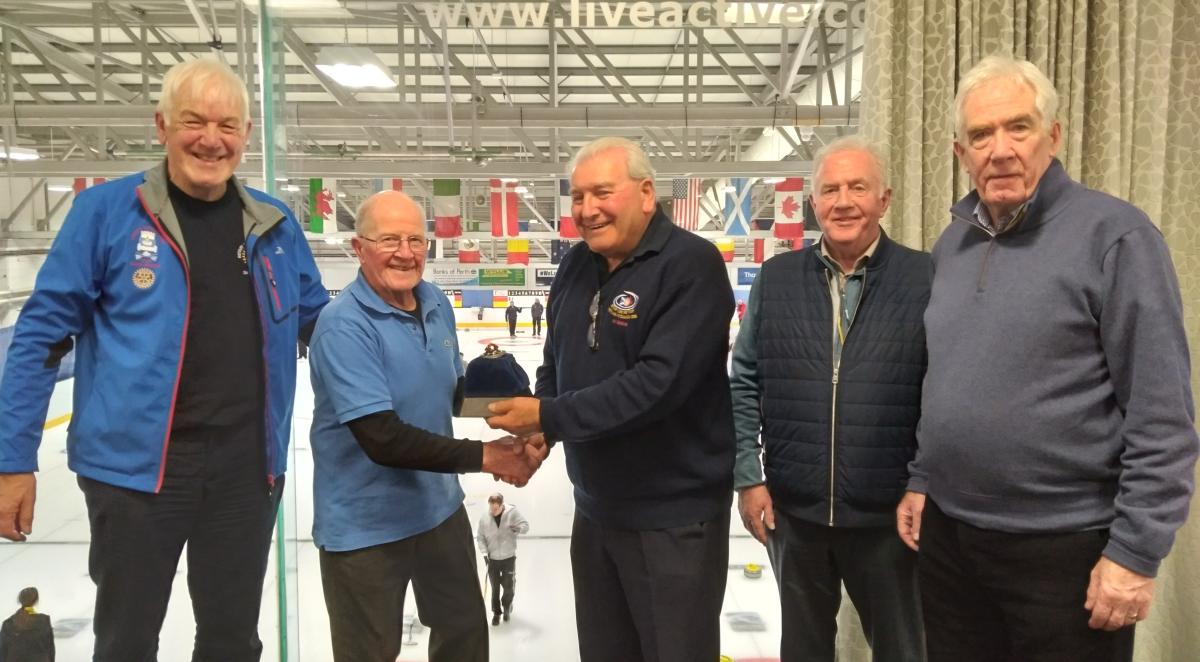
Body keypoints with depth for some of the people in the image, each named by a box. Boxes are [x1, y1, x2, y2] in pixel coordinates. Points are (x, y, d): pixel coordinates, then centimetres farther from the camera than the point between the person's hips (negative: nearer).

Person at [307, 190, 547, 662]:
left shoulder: (436, 303, -1)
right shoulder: (343, 325, -25)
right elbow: (382, 439, -30)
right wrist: (482, 456, -26)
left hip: (439, 505, 7)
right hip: (366, 524, -7)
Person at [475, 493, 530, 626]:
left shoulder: (512, 512, -14)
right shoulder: (484, 518, -10)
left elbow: (525, 525, -8)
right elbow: (480, 537, -1)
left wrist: (518, 528, -31)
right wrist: (484, 553, -10)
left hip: (509, 557, -1)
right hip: (492, 558, 1)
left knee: (508, 586, 6)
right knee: (495, 588, 9)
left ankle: (507, 607, 34)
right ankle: (496, 612, 26)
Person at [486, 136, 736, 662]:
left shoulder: (692, 264, -18)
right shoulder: (576, 265, 5)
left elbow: (659, 381, -28)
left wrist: (549, 417, -23)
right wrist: (536, 431, -4)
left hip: (673, 516, -7)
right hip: (595, 509, 7)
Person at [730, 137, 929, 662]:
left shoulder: (924, 278, -8)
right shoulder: (776, 278, 1)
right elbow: (744, 385, 4)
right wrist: (748, 479, 0)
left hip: (888, 512, -2)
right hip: (792, 509, 3)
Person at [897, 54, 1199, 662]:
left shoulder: (1113, 235, -13)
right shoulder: (952, 242, 7)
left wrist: (1136, 551, -15)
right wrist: (921, 479, 12)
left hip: (1066, 547, -5)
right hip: (947, 536, 6)